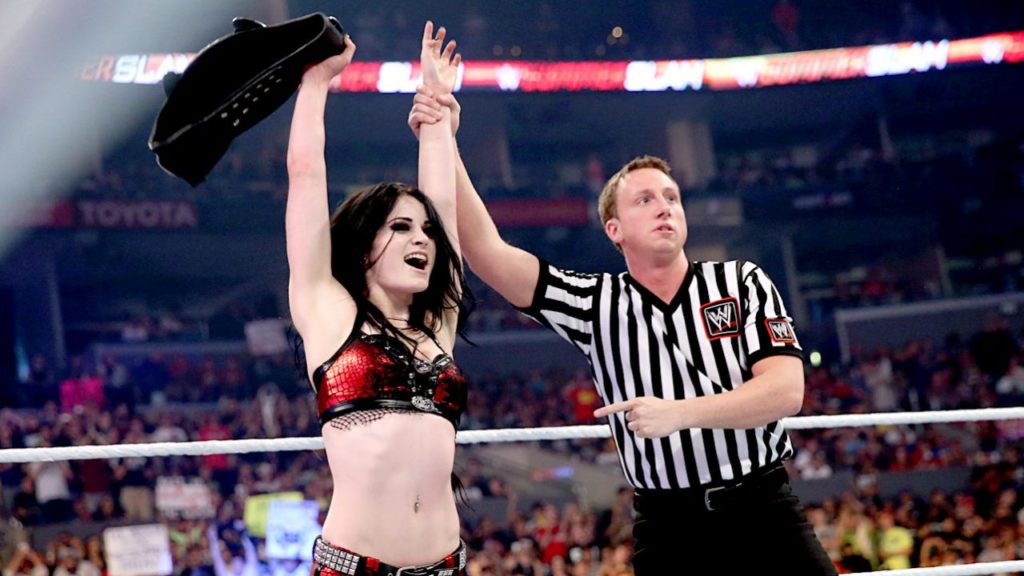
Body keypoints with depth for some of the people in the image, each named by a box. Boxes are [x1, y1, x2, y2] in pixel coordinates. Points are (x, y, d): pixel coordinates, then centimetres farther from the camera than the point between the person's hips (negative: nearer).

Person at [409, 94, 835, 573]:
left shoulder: (743, 282, 4)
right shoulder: (596, 304, 6)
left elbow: (786, 390, -8)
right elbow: (489, 254, -4)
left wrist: (678, 412, -20)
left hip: (764, 515, 0)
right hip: (667, 529, 0)